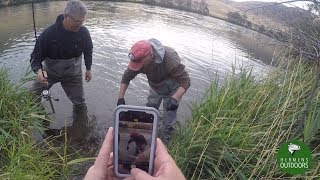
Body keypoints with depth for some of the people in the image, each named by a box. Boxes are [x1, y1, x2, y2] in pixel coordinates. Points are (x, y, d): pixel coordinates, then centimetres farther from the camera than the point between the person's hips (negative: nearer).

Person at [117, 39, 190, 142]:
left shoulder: (170, 60, -41)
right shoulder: (140, 58, -25)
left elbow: (185, 81, -36)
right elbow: (126, 77, -13)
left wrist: (175, 99, -49)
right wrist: (121, 98, -18)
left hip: (171, 91, -5)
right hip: (155, 88, 5)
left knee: (168, 120, 1)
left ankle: (167, 137, 27)